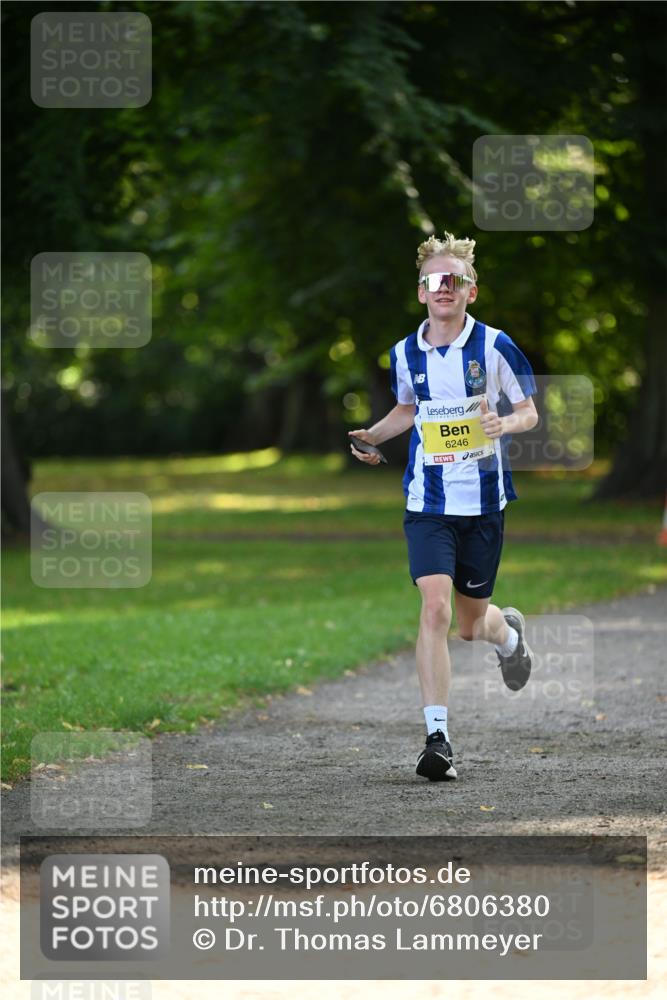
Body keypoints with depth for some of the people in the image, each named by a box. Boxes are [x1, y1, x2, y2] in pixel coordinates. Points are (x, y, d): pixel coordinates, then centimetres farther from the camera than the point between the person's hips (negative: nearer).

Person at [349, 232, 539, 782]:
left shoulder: (494, 346, -7)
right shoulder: (405, 353, 2)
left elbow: (528, 411, 2)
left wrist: (506, 423, -20)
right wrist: (373, 436, 5)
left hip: (484, 502, -1)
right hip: (428, 503, 1)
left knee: (471, 623, 10)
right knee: (435, 608, -17)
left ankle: (508, 630, 50)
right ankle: (437, 737, -17)